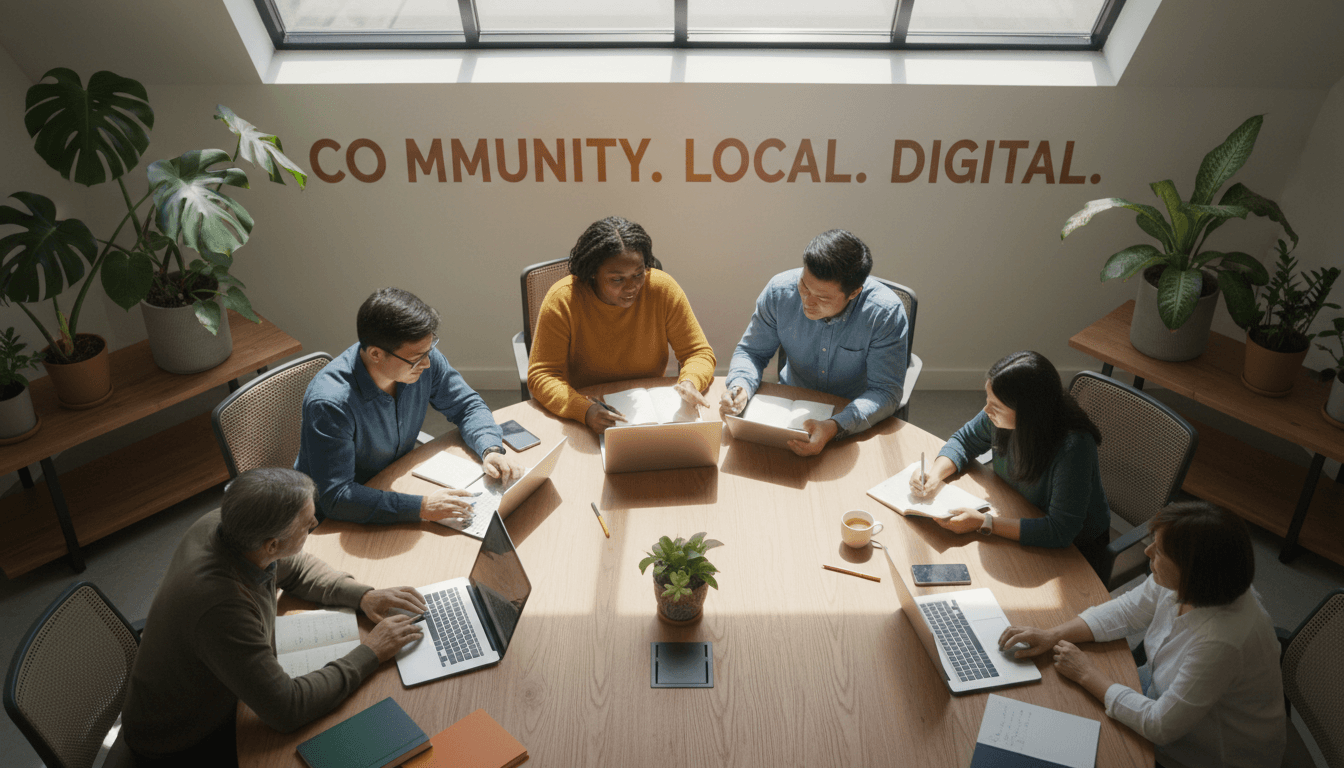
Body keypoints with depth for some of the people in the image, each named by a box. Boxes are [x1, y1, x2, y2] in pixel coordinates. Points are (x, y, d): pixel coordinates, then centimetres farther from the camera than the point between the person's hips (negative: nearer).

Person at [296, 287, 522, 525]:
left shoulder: (422, 357, -14)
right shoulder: (330, 403, -32)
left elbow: (466, 405, 1)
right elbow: (335, 497, -33)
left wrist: (491, 450, -17)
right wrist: (421, 507, -39)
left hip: (396, 484, 6)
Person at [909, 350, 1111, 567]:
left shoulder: (1073, 447, -36)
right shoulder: (1000, 416, -19)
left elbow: (1061, 531, -36)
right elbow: (964, 441, 2)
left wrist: (984, 523, -36)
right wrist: (935, 474, -17)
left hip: (1073, 547, -5)